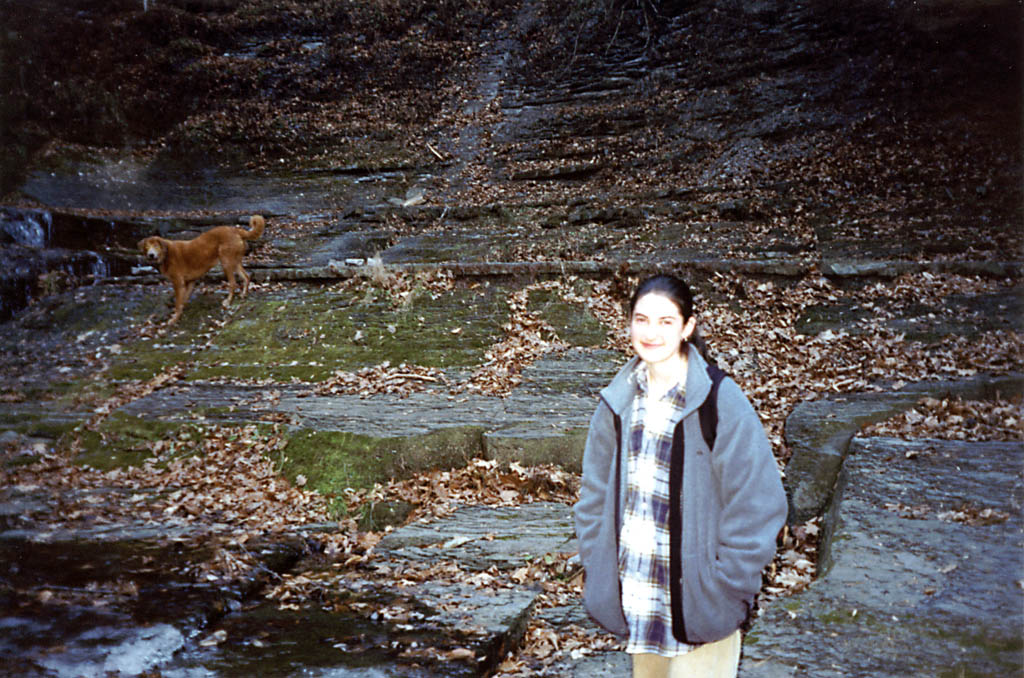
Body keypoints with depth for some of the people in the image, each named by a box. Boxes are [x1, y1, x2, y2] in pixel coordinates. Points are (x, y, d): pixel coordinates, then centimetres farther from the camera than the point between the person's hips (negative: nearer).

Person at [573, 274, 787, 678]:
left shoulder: (720, 401, -14)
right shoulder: (618, 401, 1)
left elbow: (758, 499, -12)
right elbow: (595, 491, 10)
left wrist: (727, 583, -13)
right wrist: (597, 565, 4)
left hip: (697, 598, -5)